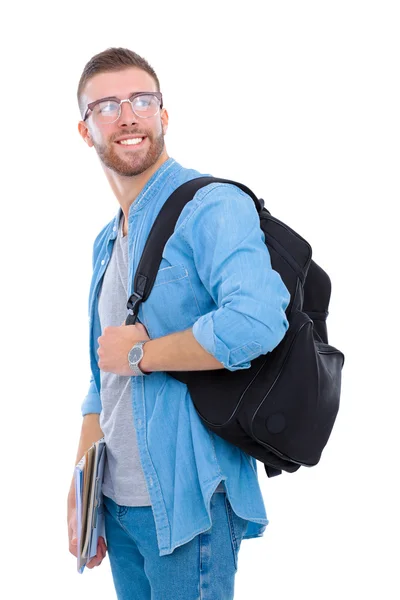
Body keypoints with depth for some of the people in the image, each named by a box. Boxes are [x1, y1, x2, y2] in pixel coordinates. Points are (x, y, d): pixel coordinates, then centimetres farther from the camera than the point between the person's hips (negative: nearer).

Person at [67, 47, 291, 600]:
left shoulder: (213, 206, -14)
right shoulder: (108, 241, 14)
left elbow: (257, 321, -33)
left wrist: (141, 352, -19)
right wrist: (80, 489, 14)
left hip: (187, 504, -8)